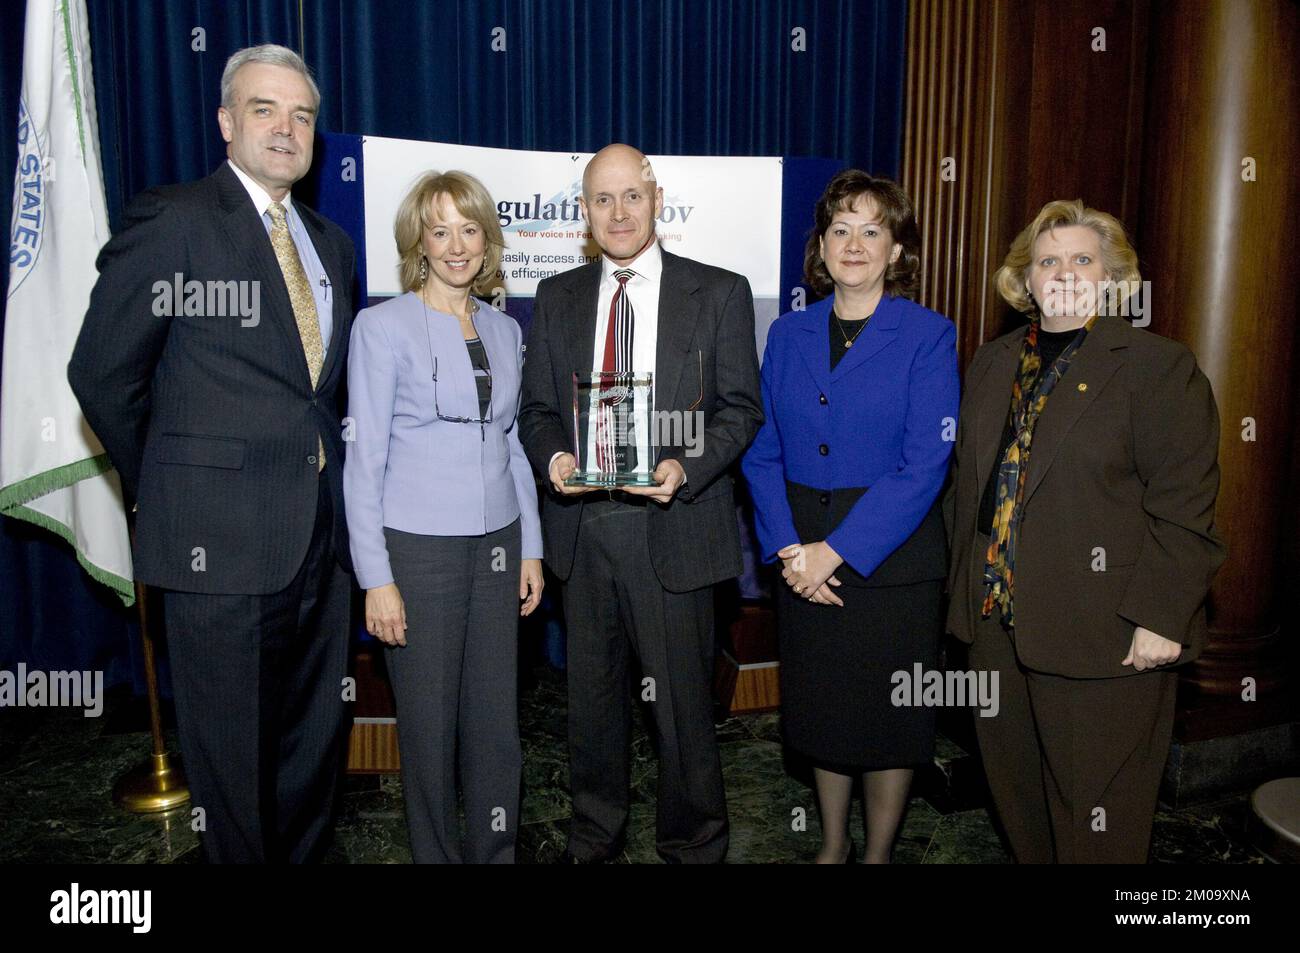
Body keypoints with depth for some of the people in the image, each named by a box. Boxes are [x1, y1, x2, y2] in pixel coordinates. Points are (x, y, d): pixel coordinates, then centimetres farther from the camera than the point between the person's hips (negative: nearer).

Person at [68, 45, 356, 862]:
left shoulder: (331, 242, 13)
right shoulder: (171, 220, -8)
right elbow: (103, 373, -6)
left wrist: (319, 468, 8)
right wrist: (161, 489, 2)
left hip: (321, 533, 6)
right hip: (222, 539, -6)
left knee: (316, 739, 18)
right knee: (233, 746, 9)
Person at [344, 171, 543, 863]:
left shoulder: (504, 330, 9)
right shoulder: (383, 325, -5)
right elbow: (364, 457, -7)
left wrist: (530, 546, 10)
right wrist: (375, 577, -10)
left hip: (496, 545, 4)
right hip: (417, 546, -4)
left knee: (496, 717, 11)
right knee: (428, 721, 7)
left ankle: (496, 850, 30)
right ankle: (438, 852, 28)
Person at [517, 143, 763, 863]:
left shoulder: (719, 293, 1)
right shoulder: (557, 298, 10)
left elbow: (740, 409, -1)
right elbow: (537, 410, 11)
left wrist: (687, 468, -18)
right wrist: (554, 458, -11)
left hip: (672, 527, -3)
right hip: (583, 526, 3)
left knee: (681, 699, 7)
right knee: (591, 695, 17)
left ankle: (692, 844, 30)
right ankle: (594, 833, 37)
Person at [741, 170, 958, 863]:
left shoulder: (927, 336, -6)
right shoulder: (788, 334, 6)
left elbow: (923, 467, -14)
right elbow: (763, 451, 3)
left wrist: (836, 550, -18)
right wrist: (787, 549, -10)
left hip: (891, 558, -3)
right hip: (803, 562, 4)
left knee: (887, 717, 9)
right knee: (820, 708, 15)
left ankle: (878, 852, 32)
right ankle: (832, 844, 36)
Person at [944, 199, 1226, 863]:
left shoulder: (1159, 366, -7)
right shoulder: (992, 364, 12)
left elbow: (1183, 507, -11)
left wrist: (1160, 618, -16)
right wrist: (964, 582, 13)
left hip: (1101, 632, -5)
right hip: (996, 616, 6)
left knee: (1095, 808, 7)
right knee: (1015, 788, 18)